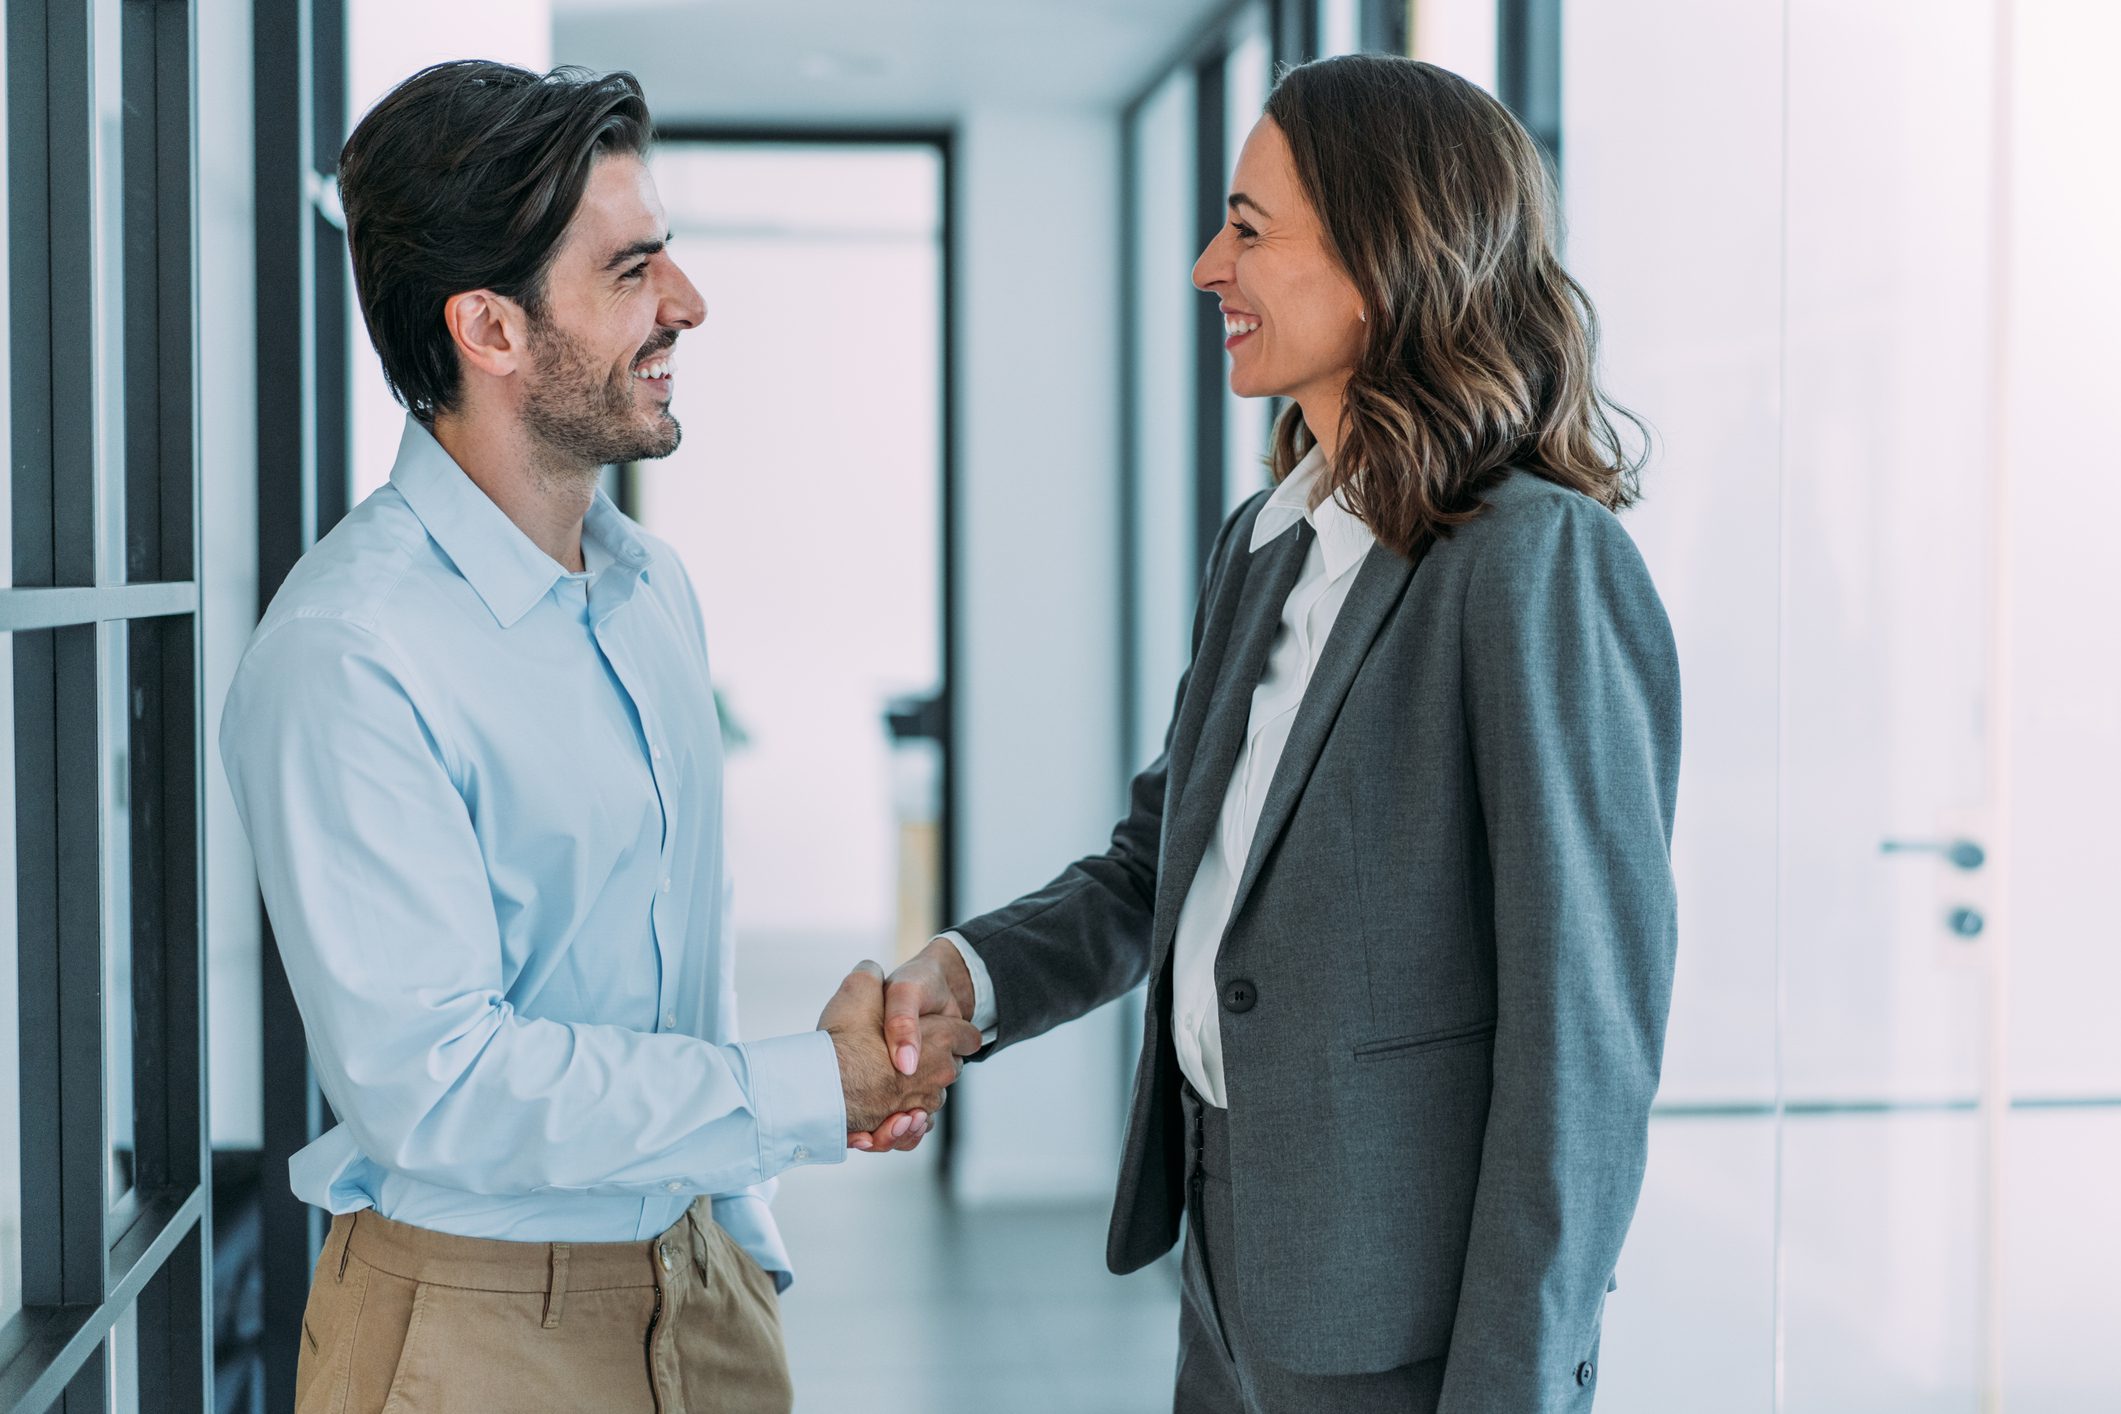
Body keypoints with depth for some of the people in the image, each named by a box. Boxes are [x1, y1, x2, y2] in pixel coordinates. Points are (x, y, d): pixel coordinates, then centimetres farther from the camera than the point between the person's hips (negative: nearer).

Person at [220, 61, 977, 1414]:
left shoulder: (657, 589, 6)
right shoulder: (348, 656, -20)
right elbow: (430, 1079, -23)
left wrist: (745, 1241, 12)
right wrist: (816, 1089, -17)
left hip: (698, 1287, 6)